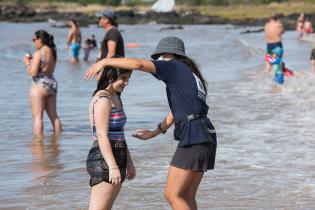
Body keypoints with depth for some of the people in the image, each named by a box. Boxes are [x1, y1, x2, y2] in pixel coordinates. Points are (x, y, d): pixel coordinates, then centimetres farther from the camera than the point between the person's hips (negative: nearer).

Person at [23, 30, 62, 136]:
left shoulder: (39, 53, -14)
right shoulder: (52, 52, 11)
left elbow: (33, 72, -17)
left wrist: (27, 63, 0)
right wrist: (32, 60, 18)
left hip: (39, 86, -8)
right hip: (52, 84, 8)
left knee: (37, 116, -5)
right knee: (54, 116, 15)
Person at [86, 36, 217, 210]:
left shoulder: (174, 67, -2)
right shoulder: (190, 75, 24)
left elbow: (138, 64, -15)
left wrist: (104, 62, -9)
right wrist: (155, 132, 38)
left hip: (193, 137, -9)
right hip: (205, 137, 9)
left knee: (172, 195, -5)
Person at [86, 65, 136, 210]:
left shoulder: (115, 98, 16)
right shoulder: (103, 100, -13)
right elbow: (102, 136, -19)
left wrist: (129, 162, 24)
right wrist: (113, 167, -24)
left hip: (116, 159, 10)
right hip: (104, 161, -10)